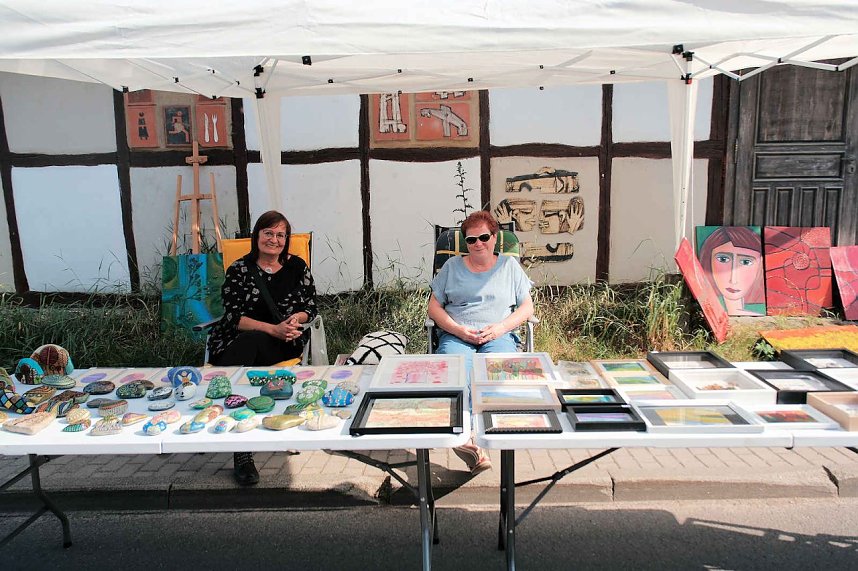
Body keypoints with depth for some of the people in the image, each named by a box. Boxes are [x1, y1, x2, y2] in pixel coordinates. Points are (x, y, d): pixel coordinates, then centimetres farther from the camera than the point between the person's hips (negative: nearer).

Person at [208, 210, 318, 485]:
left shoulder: (297, 267, 12)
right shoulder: (239, 269, 7)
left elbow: (310, 307, 12)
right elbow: (233, 317, -4)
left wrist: (295, 319, -13)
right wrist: (273, 329, -18)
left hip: (283, 344, 0)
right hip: (235, 341, 0)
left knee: (250, 343, -34)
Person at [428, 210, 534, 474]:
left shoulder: (509, 265, 18)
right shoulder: (452, 266, 18)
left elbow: (527, 307, 12)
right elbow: (434, 307, 12)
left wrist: (500, 327, -7)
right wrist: (459, 330, -6)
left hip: (499, 335, 0)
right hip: (456, 335, 0)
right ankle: (473, 448, -44)